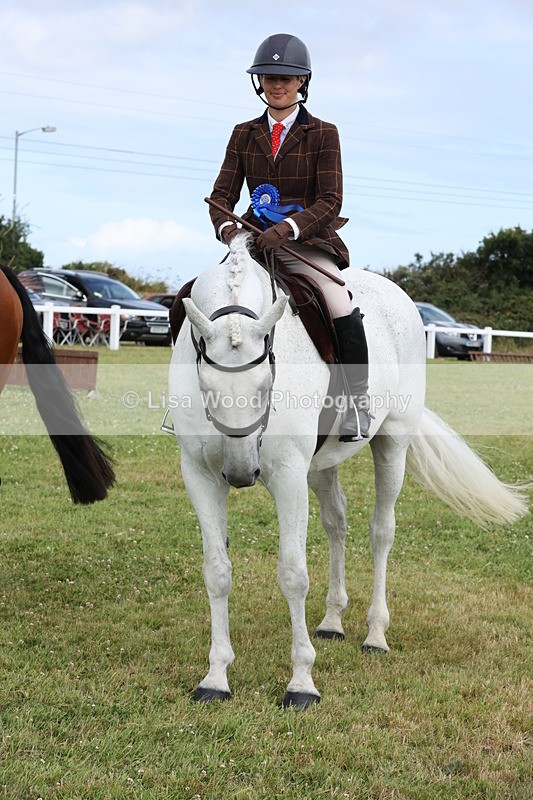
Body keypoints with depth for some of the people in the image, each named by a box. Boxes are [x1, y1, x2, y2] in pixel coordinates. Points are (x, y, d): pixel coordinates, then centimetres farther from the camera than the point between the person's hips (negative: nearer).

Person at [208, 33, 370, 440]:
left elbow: (330, 201, -10)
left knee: (343, 311, -27)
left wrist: (286, 228, -27)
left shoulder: (323, 134, -1)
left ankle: (359, 402, -10)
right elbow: (222, 195, 4)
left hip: (308, 243, -3)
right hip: (255, 242, 4)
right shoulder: (243, 135, 9)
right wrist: (227, 227, -20)